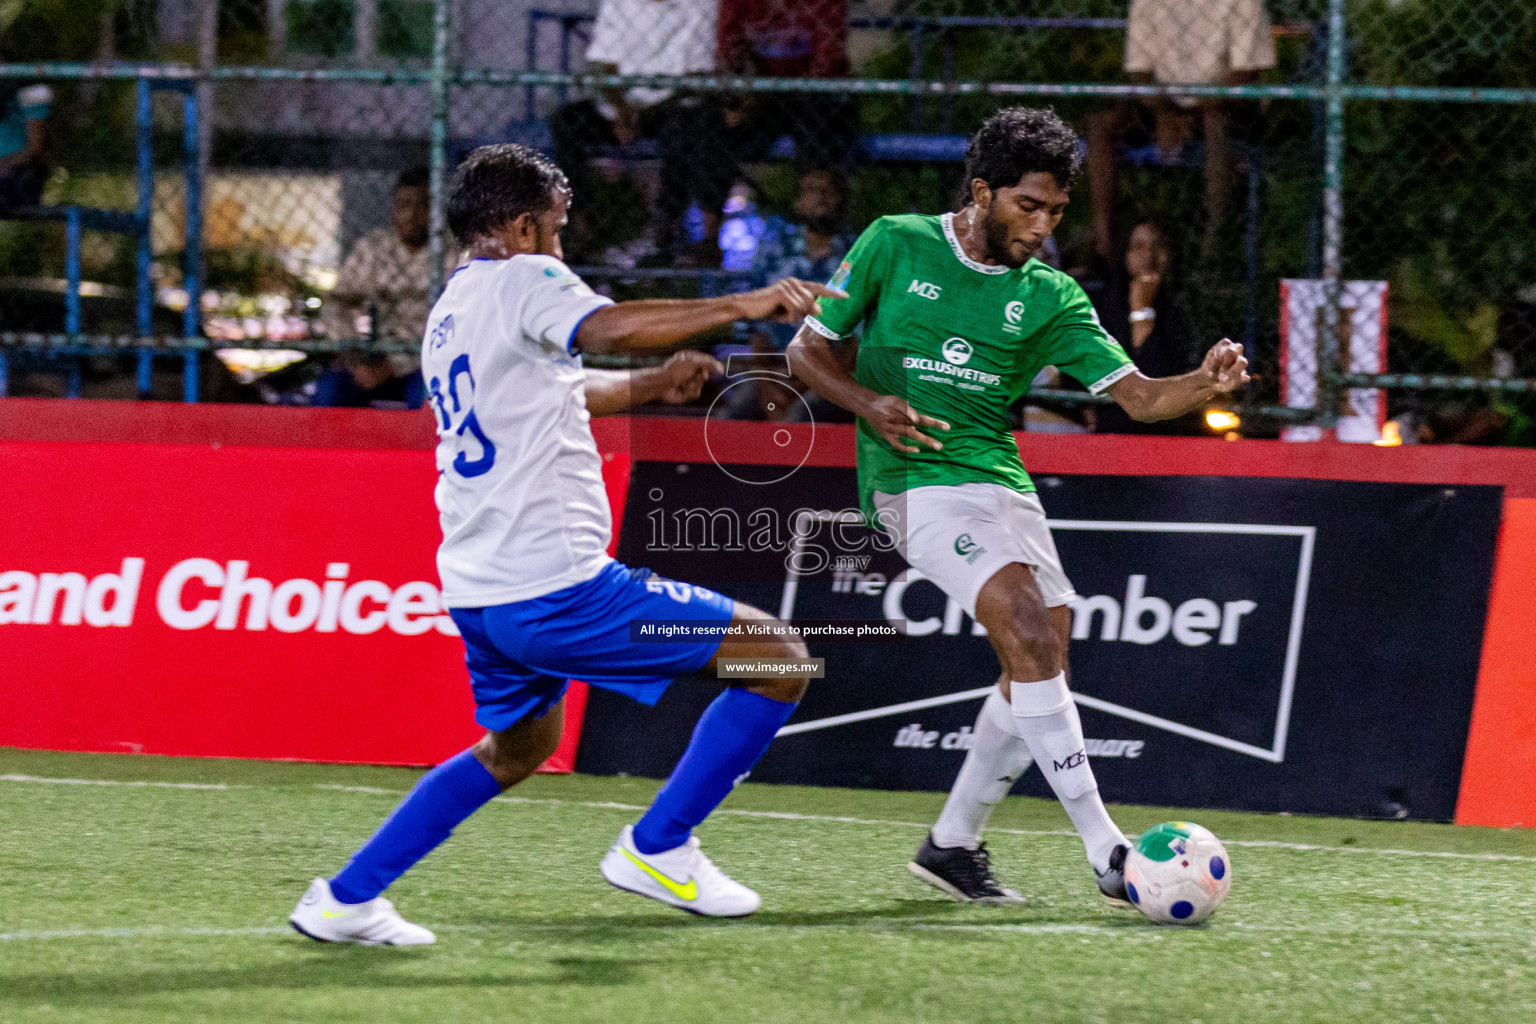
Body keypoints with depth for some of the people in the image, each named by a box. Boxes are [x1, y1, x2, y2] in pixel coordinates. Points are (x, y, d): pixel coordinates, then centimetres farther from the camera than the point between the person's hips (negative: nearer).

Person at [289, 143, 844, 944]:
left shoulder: (448, 314, 22)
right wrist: (742, 306, -29)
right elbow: (607, 327, -28)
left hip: (474, 591, 10)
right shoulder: (520, 279, -6)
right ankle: (656, 849, 0)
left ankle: (346, 899, 27)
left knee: (518, 746, 33)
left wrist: (649, 385, 32)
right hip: (555, 587, -10)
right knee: (780, 658, -4)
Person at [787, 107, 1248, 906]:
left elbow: (1138, 396, 0)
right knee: (1030, 631, -22)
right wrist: (868, 404, -12)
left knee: (1041, 660, -1)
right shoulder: (894, 247, 0)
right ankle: (1105, 853, -24)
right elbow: (806, 351, 6)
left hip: (999, 480, 6)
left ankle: (953, 843, 19)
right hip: (915, 480, -6)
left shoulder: (1049, 298, 8)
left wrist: (1205, 385, -21)